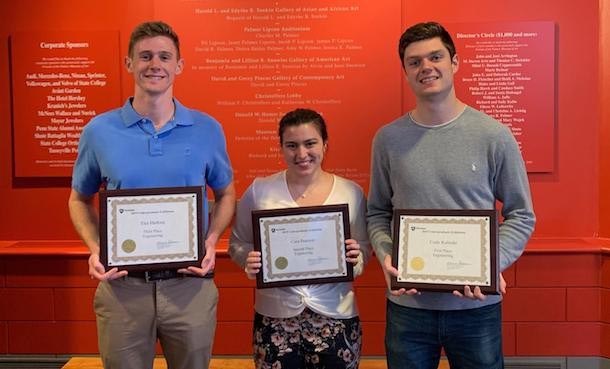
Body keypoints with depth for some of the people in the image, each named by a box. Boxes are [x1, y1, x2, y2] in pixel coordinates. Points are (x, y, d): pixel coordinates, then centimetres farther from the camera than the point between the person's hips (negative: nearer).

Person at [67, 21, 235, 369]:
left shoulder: (207, 129, -1)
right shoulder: (99, 130, -1)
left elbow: (226, 194, 10)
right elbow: (80, 200, 11)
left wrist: (211, 242, -7)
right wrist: (95, 250, -7)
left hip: (190, 284, 0)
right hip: (122, 286, 0)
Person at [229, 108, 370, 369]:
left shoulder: (352, 193, -1)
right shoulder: (259, 190, -3)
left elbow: (364, 247, 8)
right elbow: (238, 244, 6)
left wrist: (356, 258, -14)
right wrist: (249, 262, -14)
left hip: (336, 318, 1)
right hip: (274, 318, 0)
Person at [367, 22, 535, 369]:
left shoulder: (494, 135, -6)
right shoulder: (388, 138, -1)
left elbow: (522, 215, 0)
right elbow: (378, 213, 6)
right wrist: (385, 255, -12)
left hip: (477, 305, -1)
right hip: (407, 305, 1)